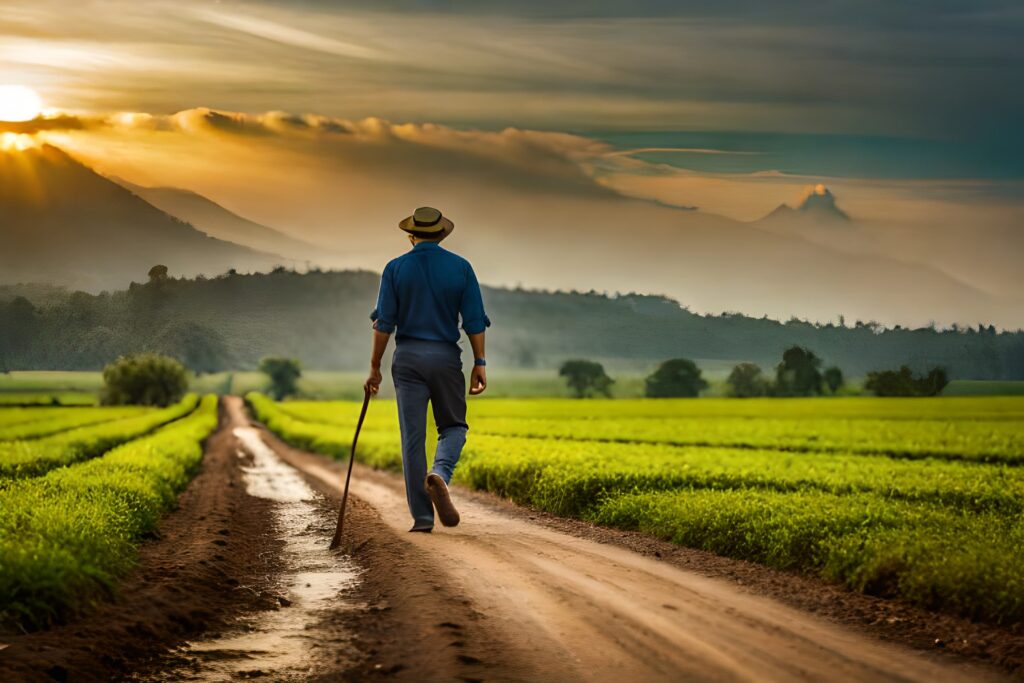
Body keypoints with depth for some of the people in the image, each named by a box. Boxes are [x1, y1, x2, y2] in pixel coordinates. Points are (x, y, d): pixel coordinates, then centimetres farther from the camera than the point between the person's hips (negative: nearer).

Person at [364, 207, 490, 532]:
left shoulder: (395, 269, 0)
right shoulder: (461, 267, 1)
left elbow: (384, 322, -4)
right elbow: (474, 320, -3)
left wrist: (374, 367, 1)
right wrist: (480, 364, 0)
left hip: (408, 358, 0)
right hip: (446, 358, 0)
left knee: (413, 437, 3)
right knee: (453, 426, 15)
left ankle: (422, 517, 1)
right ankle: (439, 475, -18)